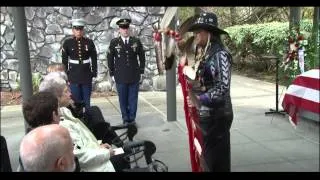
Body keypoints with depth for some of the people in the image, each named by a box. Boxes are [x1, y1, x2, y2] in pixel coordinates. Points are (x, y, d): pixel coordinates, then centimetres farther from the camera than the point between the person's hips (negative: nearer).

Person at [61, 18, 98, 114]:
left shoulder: (89, 42, 0)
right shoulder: (67, 43, -1)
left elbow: (94, 59, 4)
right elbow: (64, 61, 3)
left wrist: (94, 73, 0)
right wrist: (65, 75, 1)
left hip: (87, 75, 1)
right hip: (74, 76, 0)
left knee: (87, 101, 7)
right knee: (76, 100, 3)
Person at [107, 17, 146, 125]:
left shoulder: (136, 41, 5)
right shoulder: (114, 43, 2)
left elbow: (142, 57, 11)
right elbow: (110, 59, 6)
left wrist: (141, 72, 7)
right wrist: (112, 74, 3)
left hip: (134, 76, 1)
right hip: (120, 77, -1)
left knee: (133, 99, 4)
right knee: (123, 99, 4)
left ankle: (132, 119, 15)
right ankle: (125, 119, 15)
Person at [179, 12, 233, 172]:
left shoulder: (219, 54, -15)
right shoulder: (204, 54, 10)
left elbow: (223, 87, -20)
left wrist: (199, 99, -19)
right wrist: (193, 82, -1)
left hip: (217, 116, -8)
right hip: (205, 115, 8)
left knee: (216, 160, 3)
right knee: (208, 157, 18)